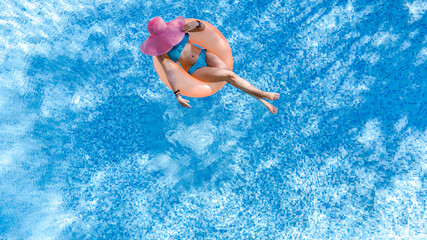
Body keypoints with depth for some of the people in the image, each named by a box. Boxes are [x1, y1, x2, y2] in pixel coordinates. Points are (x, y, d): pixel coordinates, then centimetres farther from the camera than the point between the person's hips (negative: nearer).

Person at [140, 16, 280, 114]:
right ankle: (263, 94, -5)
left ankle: (264, 102, -8)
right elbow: (169, 73, -12)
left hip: (204, 55, 3)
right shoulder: (160, 51, -9)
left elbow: (203, 28, 2)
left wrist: (196, 23, -20)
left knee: (229, 73, -16)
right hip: (196, 70, -3)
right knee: (229, 76, -19)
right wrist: (177, 96, -14)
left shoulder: (177, 27, -1)